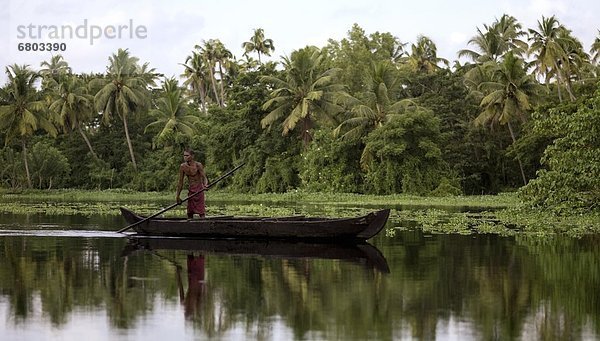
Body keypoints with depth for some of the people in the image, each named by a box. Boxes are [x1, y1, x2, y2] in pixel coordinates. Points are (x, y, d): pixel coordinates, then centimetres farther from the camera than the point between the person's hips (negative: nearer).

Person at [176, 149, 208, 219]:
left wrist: (205, 185, -40)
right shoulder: (183, 166, 0)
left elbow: (204, 178, -16)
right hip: (190, 190, 5)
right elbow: (180, 182, 7)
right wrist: (178, 196, 9)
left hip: (199, 189, -5)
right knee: (189, 213, 6)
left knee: (201, 212, -9)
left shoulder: (198, 165, -13)